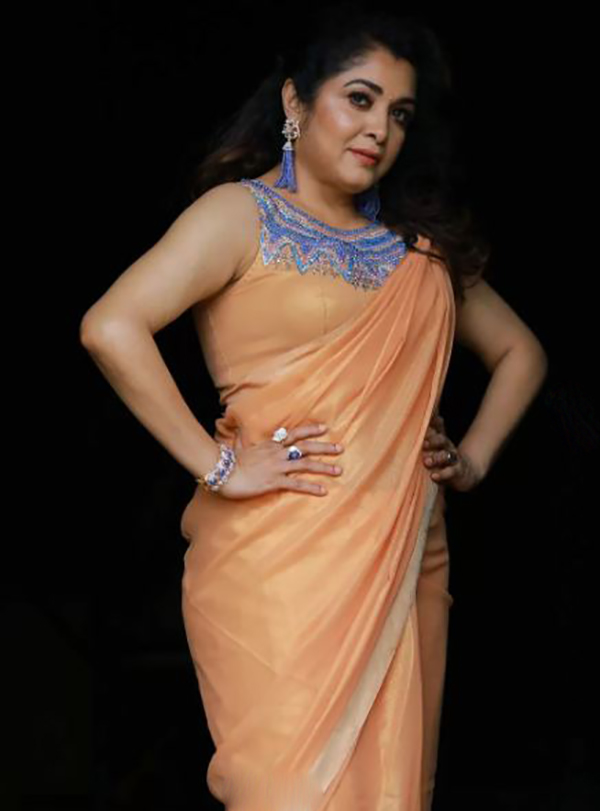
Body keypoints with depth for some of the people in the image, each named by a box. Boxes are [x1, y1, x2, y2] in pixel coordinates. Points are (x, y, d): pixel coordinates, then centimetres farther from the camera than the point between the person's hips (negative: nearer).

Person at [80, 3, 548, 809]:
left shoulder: (420, 242, 17)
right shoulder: (244, 213, 0)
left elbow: (519, 351, 28)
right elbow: (111, 329, -14)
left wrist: (473, 458, 11)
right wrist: (217, 465, -14)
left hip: (409, 560, 6)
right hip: (281, 561, -6)